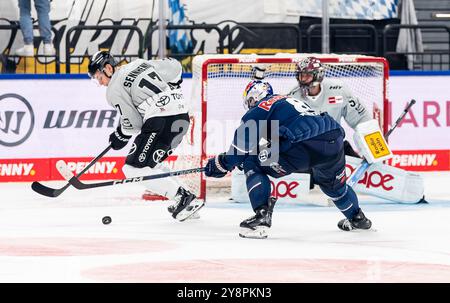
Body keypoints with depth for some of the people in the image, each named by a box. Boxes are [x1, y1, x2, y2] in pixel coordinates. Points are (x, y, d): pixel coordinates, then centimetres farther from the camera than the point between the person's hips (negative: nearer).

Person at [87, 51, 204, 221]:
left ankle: (184, 198, -13)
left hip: (160, 121, -9)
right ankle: (185, 202, 16)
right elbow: (175, 66, 23)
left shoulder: (114, 90, -1)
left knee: (135, 168, -5)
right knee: (152, 162, 25)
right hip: (182, 116, 9)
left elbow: (133, 123, -3)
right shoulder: (142, 63, 20)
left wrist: (120, 137, 16)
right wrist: (169, 92, 35)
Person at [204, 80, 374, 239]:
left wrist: (222, 163, 16)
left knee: (253, 165, 7)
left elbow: (243, 141, 4)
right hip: (334, 142, 8)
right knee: (331, 182, 38)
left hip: (303, 147, -8)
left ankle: (262, 216, -6)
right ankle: (357, 218, 51)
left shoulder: (259, 109, 13)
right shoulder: (288, 101, 37)